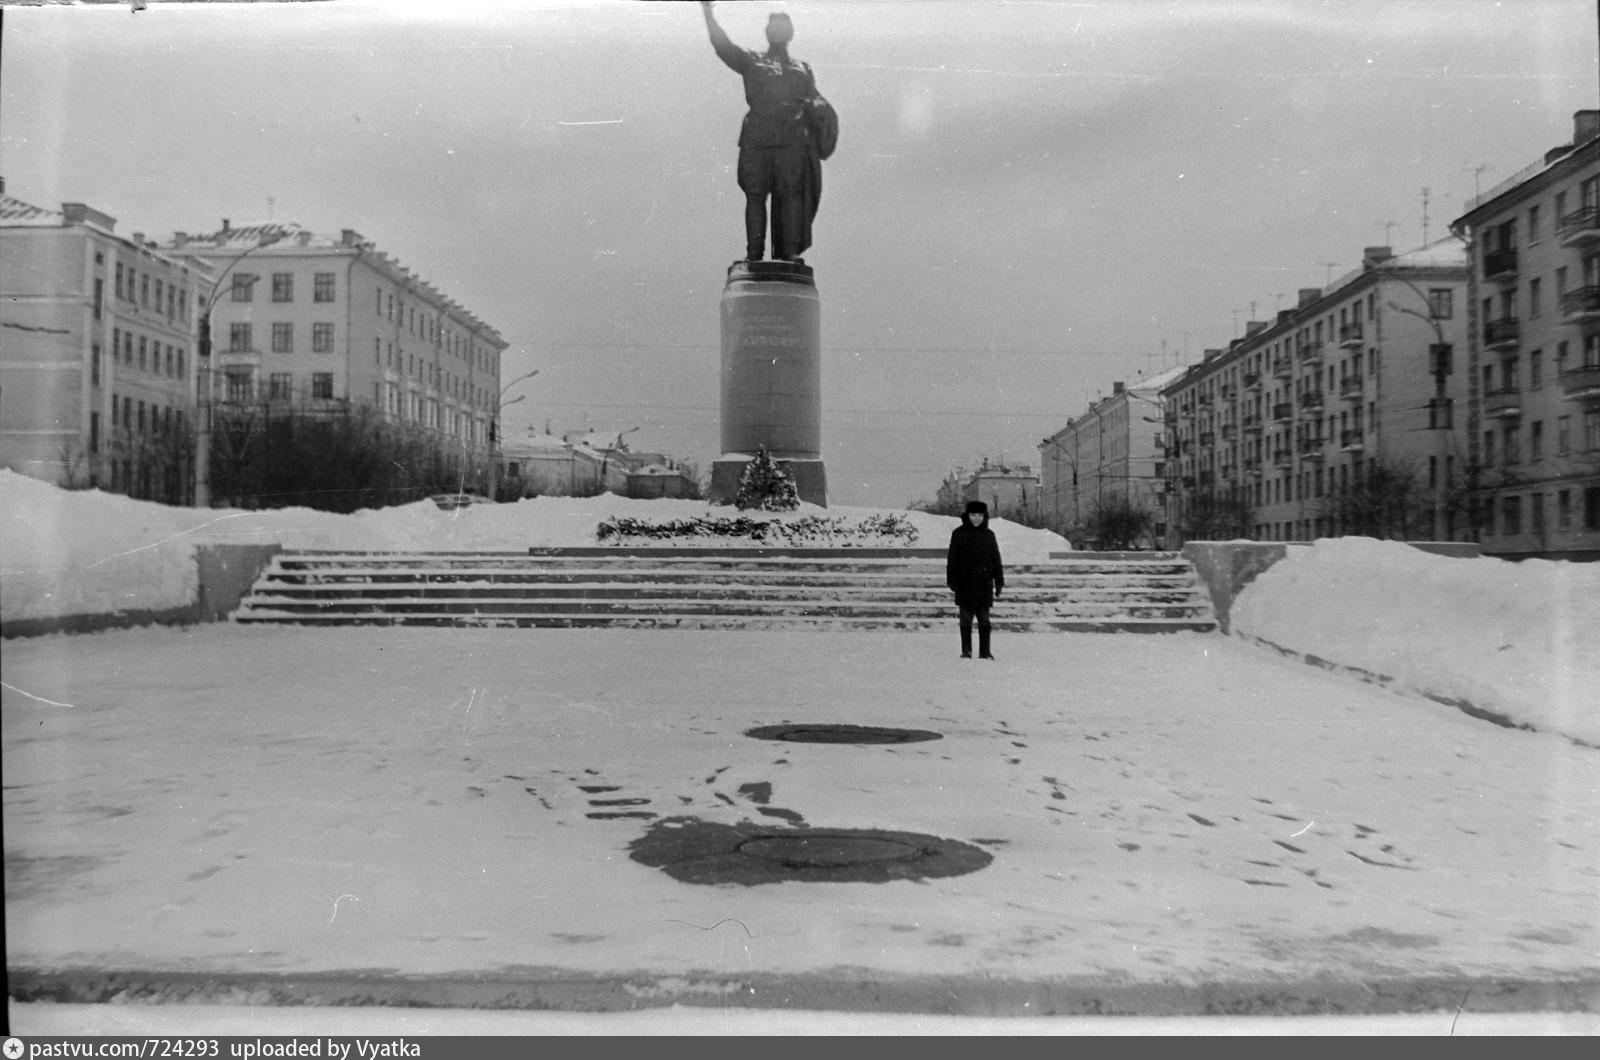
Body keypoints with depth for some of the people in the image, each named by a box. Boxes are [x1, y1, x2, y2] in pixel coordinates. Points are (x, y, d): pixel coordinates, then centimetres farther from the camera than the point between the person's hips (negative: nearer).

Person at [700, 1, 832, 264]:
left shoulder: (802, 70, 23)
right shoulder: (752, 61, 17)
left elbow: (816, 100, 18)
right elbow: (723, 46, 5)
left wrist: (820, 110, -5)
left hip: (792, 143, 1)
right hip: (755, 141, -1)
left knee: (791, 194, -9)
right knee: (755, 195, -4)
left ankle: (790, 252, -9)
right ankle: (753, 254, -3)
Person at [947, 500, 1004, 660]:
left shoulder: (989, 535, 7)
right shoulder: (959, 534, 3)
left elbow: (996, 559, 9)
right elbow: (952, 559, 3)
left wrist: (999, 581, 4)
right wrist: (951, 580, -3)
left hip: (984, 582, 1)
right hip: (965, 583, -1)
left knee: (984, 618, 1)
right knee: (966, 618, 1)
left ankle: (985, 651, 6)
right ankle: (966, 651, 7)